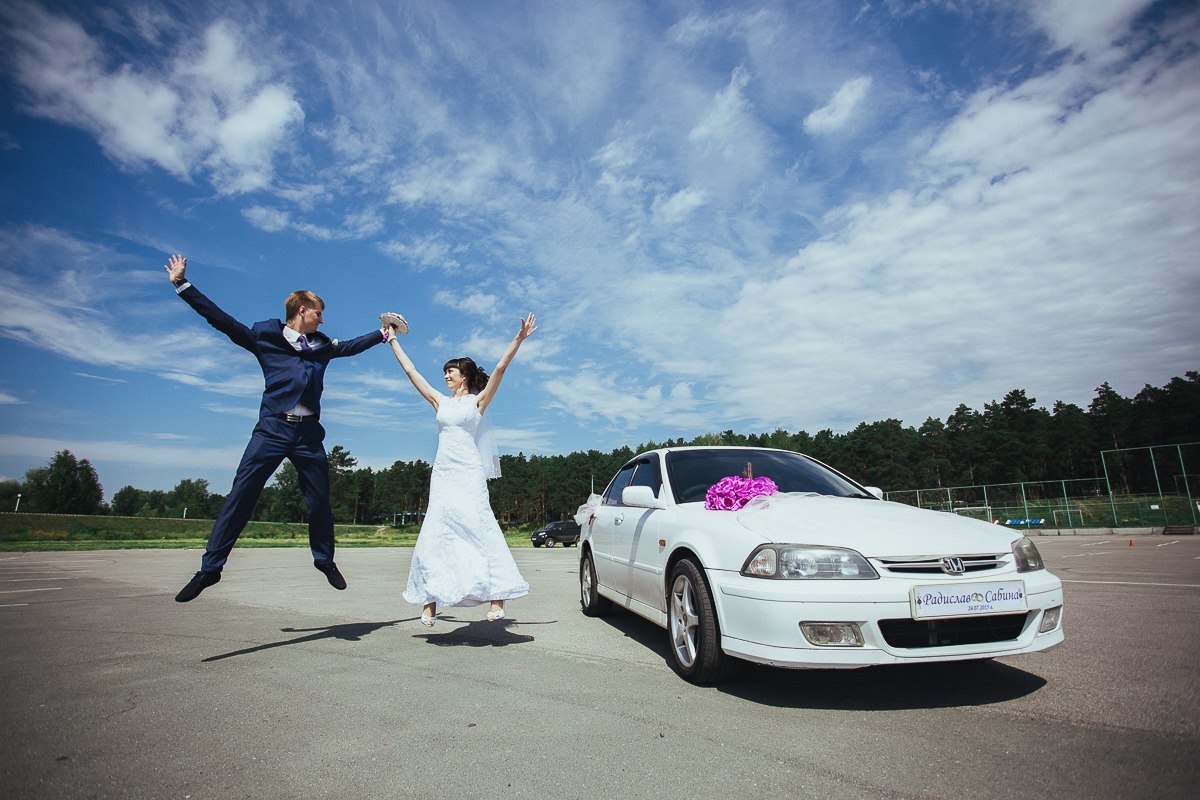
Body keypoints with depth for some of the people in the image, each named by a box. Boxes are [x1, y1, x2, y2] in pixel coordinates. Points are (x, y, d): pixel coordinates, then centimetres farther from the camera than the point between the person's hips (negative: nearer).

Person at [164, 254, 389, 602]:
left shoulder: (321, 346, 16)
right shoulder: (264, 337, 5)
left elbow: (353, 346, 30)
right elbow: (220, 318, 4)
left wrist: (384, 333, 35)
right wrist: (182, 285, 1)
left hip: (309, 433, 3)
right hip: (272, 430, -3)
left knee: (320, 502, 7)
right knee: (240, 497, -6)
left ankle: (325, 560, 24)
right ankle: (210, 568, 4)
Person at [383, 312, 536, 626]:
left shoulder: (477, 402, 6)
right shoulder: (441, 402, 18)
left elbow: (500, 368, -5)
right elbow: (411, 371, 22)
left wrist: (519, 338, -13)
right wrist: (393, 341, 26)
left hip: (469, 474, -4)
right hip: (442, 474, 5)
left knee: (478, 528, -14)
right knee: (435, 534, -1)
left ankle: (496, 596, -16)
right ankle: (430, 600, 2)